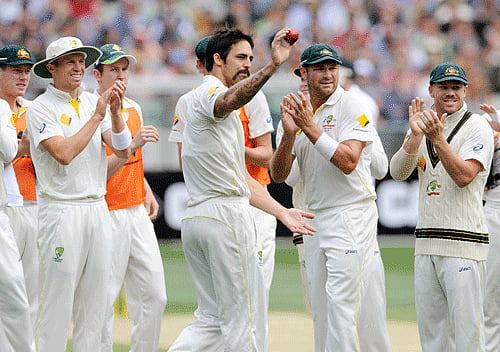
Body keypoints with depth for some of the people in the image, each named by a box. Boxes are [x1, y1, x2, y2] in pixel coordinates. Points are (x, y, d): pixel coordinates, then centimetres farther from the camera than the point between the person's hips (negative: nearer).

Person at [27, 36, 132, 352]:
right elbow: (63, 154, -20)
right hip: (61, 210, -6)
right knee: (58, 299, -7)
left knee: (95, 300, 7)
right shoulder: (40, 109, -5)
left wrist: (115, 112, -11)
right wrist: (97, 116, -17)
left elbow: (123, 151, 4)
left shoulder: (93, 102, 12)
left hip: (98, 208, 6)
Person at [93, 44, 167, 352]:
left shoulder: (133, 109, 14)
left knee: (154, 295, 5)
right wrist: (133, 145, -28)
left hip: (138, 212, 7)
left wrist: (147, 192, 12)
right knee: (103, 300, -4)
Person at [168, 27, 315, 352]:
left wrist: (281, 212, 22)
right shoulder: (209, 92, -6)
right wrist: (273, 66, -46)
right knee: (244, 316, -5)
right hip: (225, 215, -10)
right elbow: (230, 100, -35)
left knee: (213, 318, 11)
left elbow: (242, 179, 27)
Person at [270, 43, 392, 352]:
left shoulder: (352, 107, -6)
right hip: (315, 219, 7)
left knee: (343, 302, -14)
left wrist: (311, 128, -20)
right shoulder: (297, 112, 12)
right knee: (321, 310, 9)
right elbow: (278, 175, 5)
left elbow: (348, 162, -20)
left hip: (352, 214, -7)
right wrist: (290, 134, -12)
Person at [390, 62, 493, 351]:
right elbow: (399, 172, 2)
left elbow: (464, 176, -16)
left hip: (464, 242, -6)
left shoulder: (478, 127, -2)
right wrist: (416, 134, -13)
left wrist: (438, 139, -25)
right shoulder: (426, 126, 15)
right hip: (426, 243, 6)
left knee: (467, 328, -10)